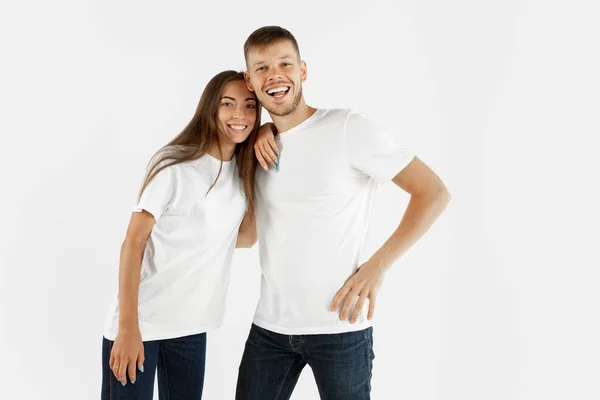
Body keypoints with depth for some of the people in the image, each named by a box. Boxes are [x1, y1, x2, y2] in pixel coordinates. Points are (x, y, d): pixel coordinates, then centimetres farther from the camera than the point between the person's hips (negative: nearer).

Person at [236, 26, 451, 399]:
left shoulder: (348, 128, -10)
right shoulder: (265, 144, 8)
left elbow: (433, 192, -9)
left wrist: (376, 267, -15)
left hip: (339, 327, -5)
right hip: (269, 326, 5)